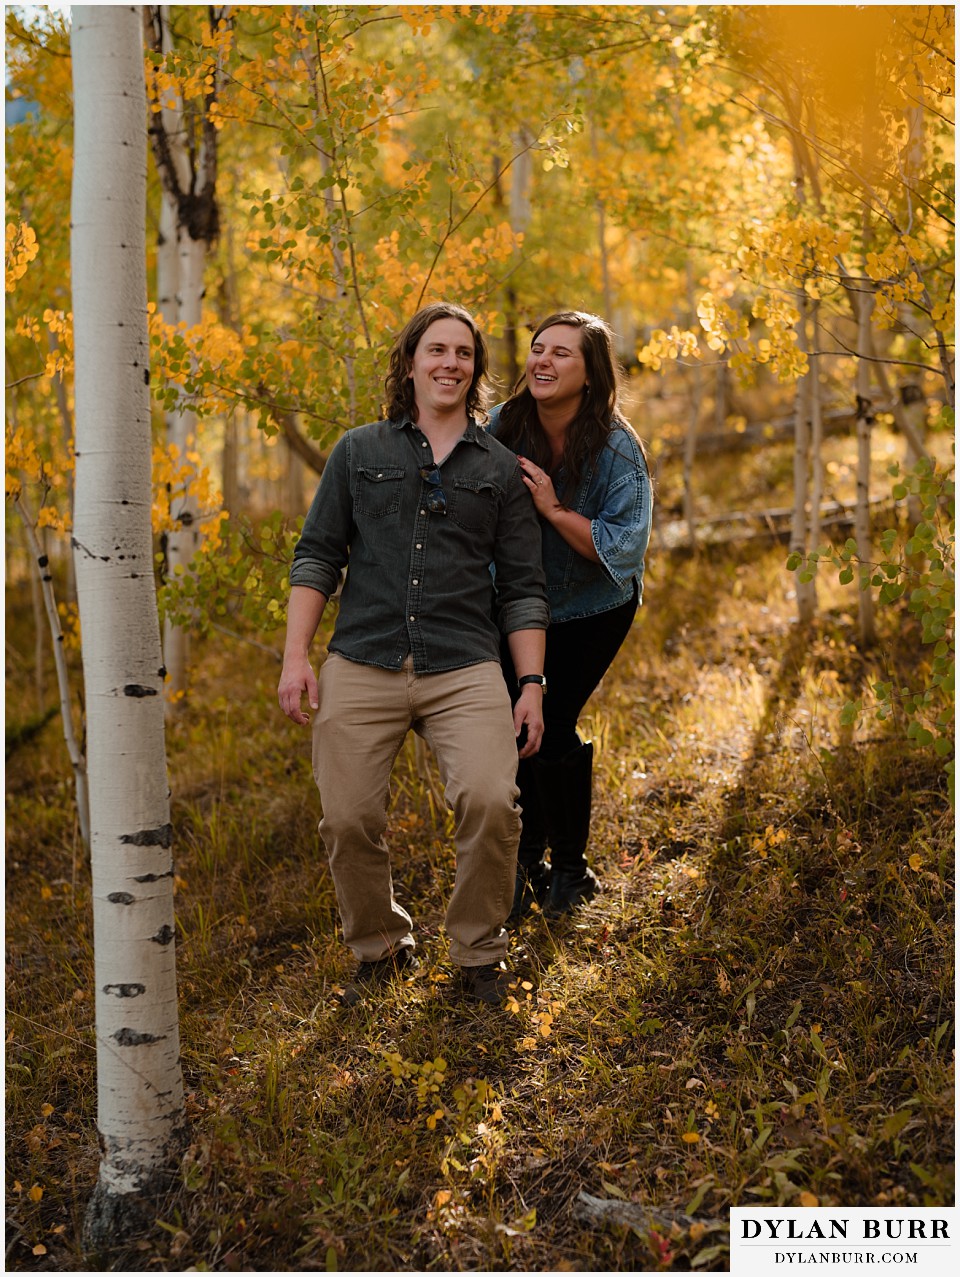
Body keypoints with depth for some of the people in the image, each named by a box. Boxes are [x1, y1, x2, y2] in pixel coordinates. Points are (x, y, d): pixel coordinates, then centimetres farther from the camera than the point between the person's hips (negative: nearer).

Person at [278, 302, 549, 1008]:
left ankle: (480, 954, 2)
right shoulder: (358, 451, 14)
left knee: (491, 801, -21)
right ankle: (381, 948, 21)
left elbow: (522, 587, 12)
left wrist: (533, 684, 3)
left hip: (465, 669, -1)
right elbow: (317, 556, 10)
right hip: (362, 666, 1)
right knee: (349, 820, -6)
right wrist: (296, 657, -1)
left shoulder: (501, 469, 14)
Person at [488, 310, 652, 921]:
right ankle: (525, 859, 19)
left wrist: (554, 509, -34)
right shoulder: (501, 428, -13)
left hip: (592, 611, -3)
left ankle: (570, 869, 13)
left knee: (551, 725, -9)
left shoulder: (615, 448, -22)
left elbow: (624, 548, -26)